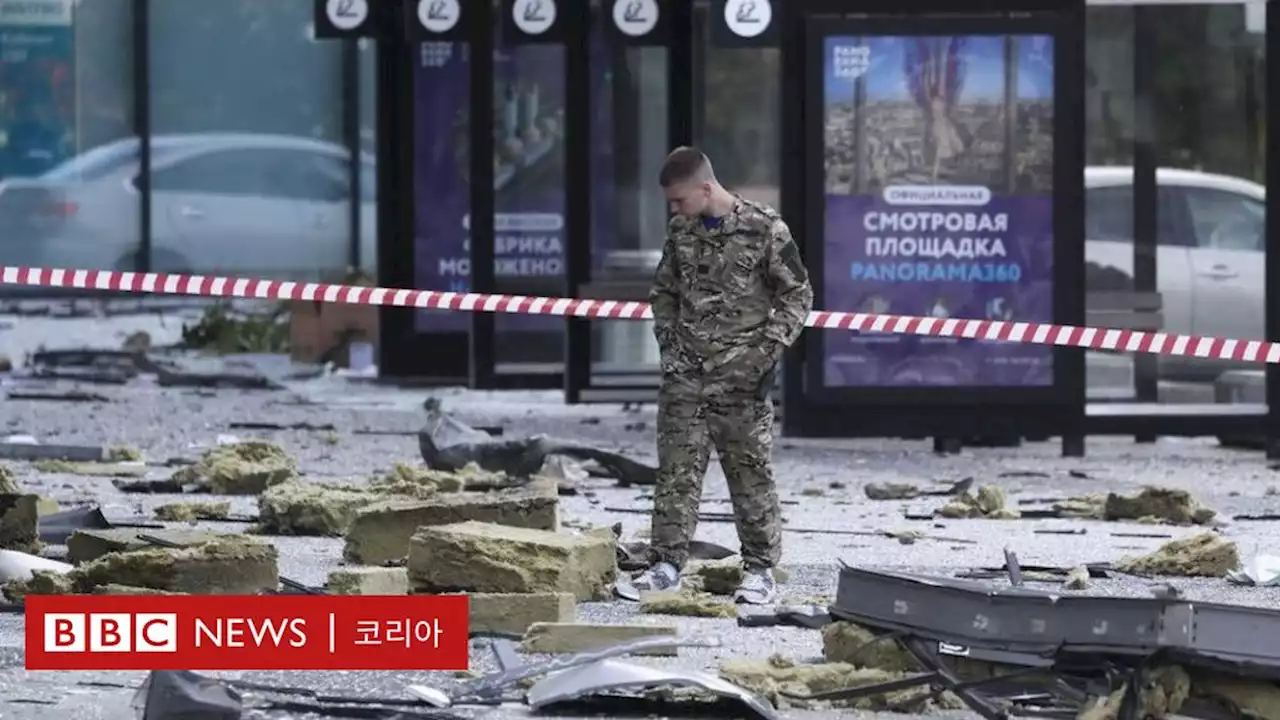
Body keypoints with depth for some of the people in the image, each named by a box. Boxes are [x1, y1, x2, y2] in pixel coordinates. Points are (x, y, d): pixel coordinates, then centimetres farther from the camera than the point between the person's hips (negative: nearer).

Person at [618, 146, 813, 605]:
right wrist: (667, 340, 9)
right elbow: (664, 292, 22)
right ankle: (667, 563, 7)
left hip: (741, 374, -4)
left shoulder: (764, 230, -7)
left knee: (750, 471, 1)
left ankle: (760, 569, 7)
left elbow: (798, 294, -2)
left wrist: (770, 349, -10)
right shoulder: (680, 231, 9)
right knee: (677, 468, 2)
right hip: (686, 372, 5)